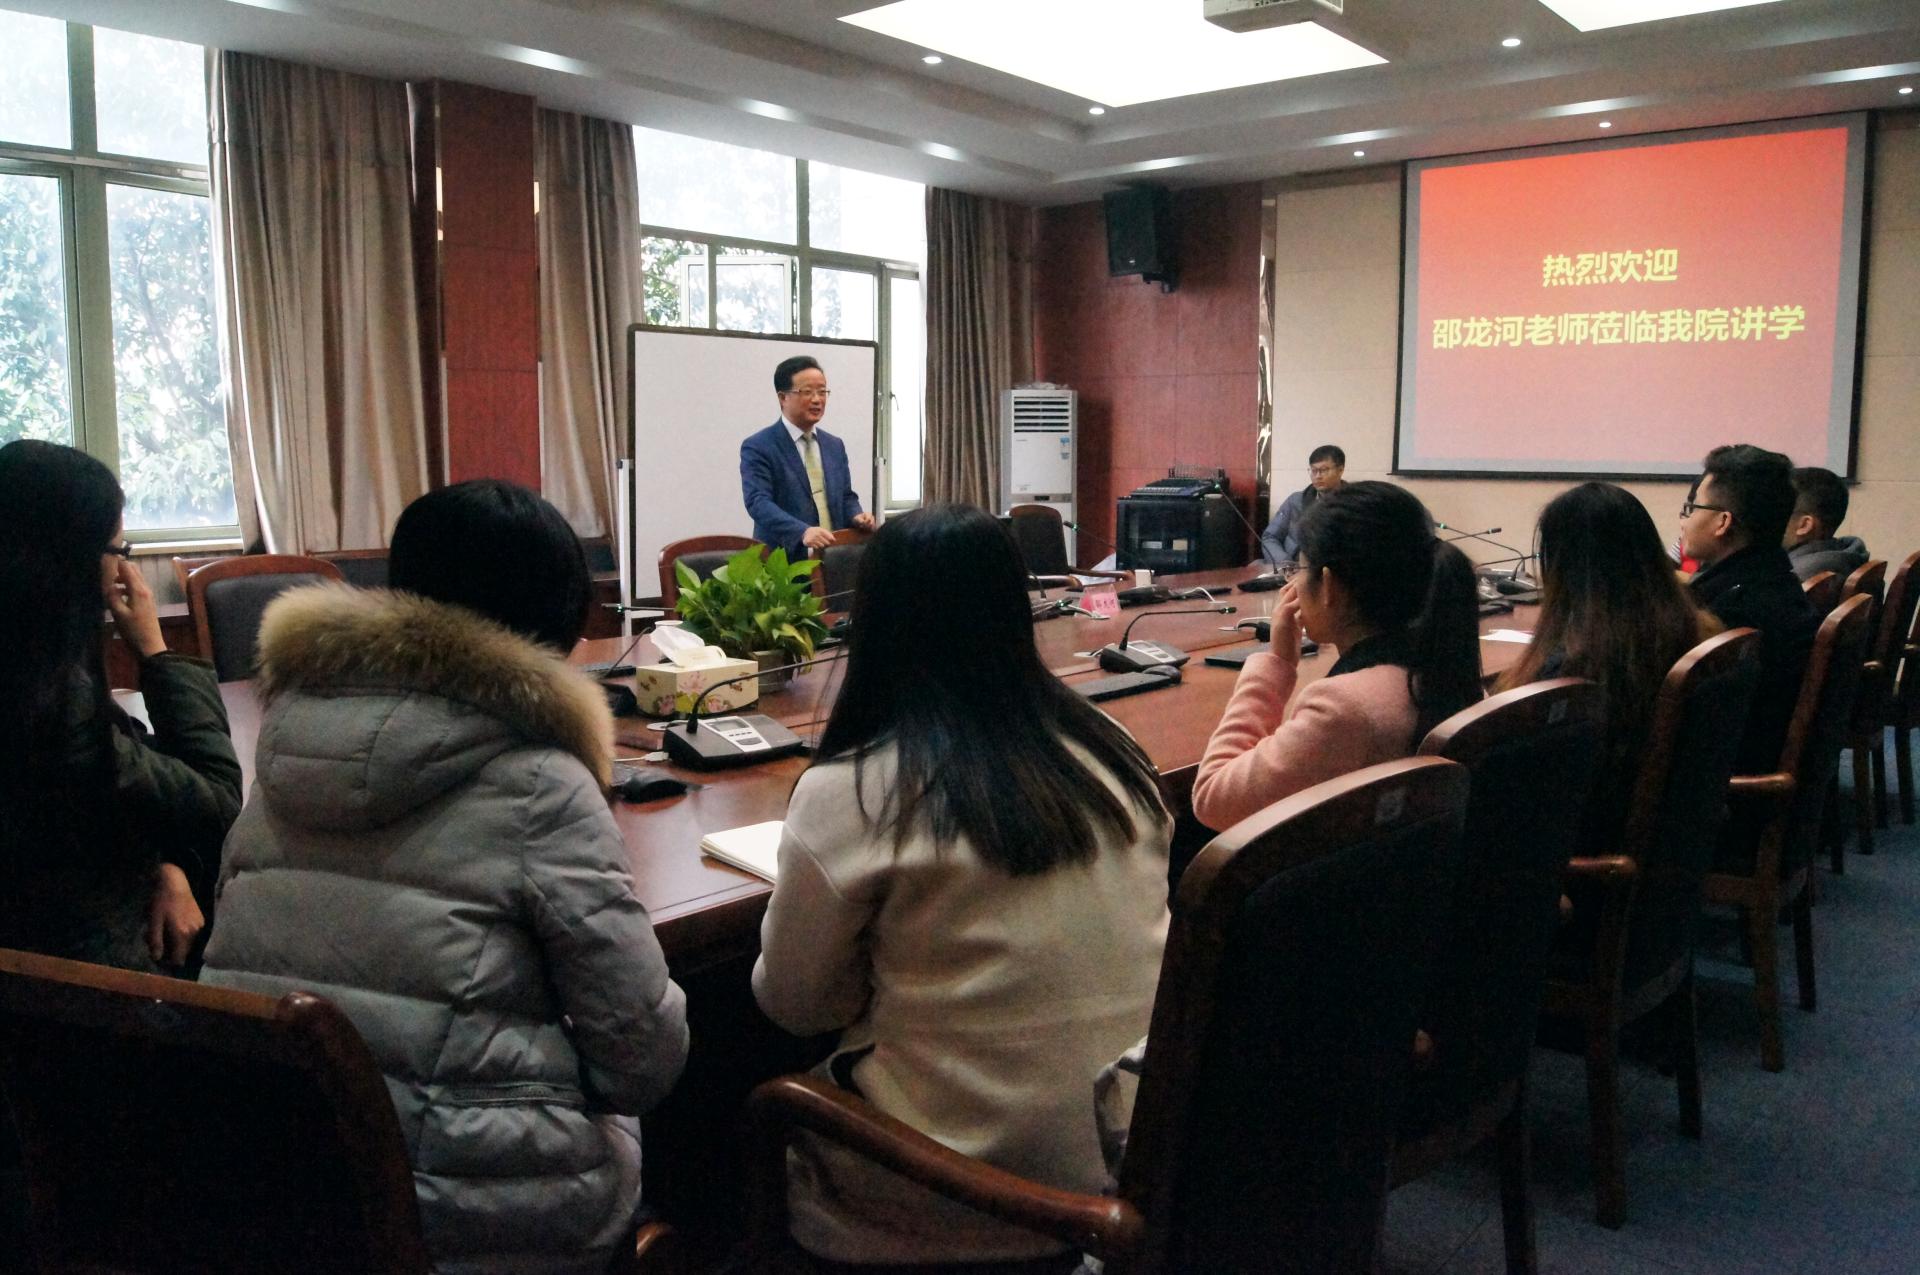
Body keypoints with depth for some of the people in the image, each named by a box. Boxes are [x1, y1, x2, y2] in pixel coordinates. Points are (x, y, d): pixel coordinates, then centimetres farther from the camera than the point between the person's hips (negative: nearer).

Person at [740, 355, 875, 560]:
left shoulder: (835, 445, 15)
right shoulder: (758, 447, -4)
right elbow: (758, 501, -15)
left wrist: (855, 517, -3)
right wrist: (802, 532, -29)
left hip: (834, 555, 5)